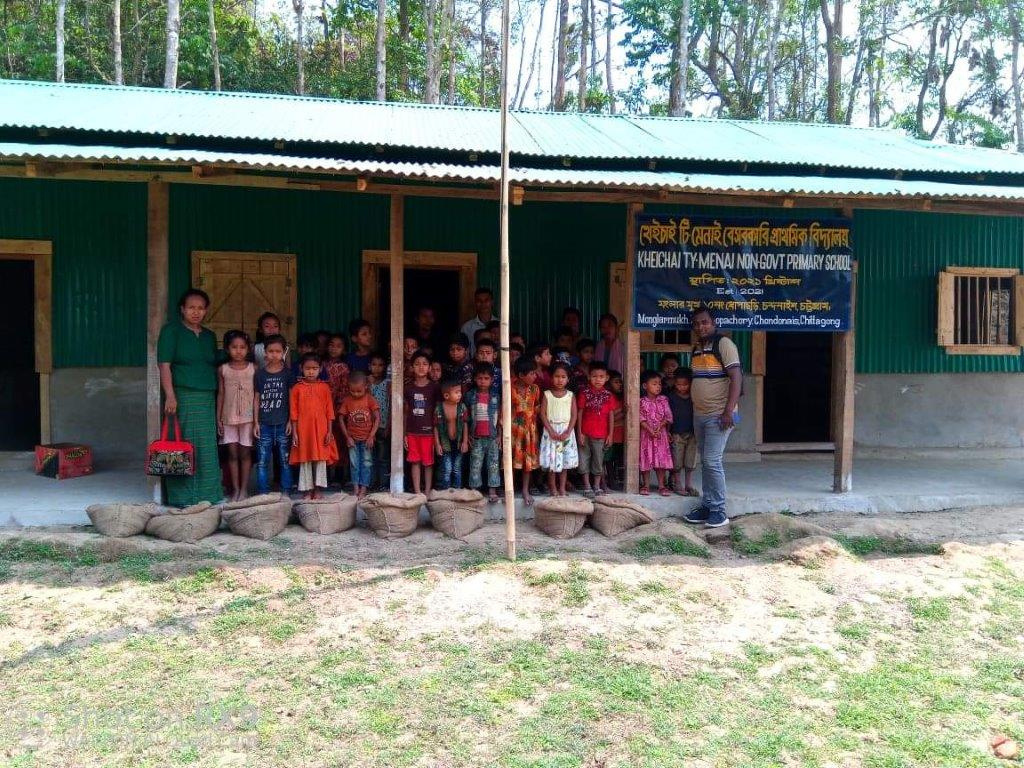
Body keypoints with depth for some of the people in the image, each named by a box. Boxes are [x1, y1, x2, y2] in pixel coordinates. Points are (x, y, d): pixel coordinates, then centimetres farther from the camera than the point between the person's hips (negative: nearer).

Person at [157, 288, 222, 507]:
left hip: (207, 398, 5)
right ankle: (182, 497, 1)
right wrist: (170, 396, -17)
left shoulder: (209, 336, 17)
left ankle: (207, 494, 11)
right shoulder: (171, 330, 0)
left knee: (207, 448, 4)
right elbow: (164, 365, -8)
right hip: (181, 396, -5)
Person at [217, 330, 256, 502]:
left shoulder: (253, 368, 0)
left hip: (247, 417, -1)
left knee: (245, 452, 3)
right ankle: (235, 488, 11)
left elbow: (257, 394, 1)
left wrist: (257, 418, -3)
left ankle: (244, 488, 10)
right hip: (229, 417, 1)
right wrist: (218, 418, 3)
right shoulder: (223, 369, 3)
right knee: (232, 452, 4)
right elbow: (221, 394, 6)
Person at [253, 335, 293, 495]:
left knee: (285, 460, 5)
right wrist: (256, 422, 4)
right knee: (262, 461, 2)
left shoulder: (287, 373, 2)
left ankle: (285, 492, 13)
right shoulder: (260, 374, 5)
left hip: (283, 423, -1)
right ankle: (262, 493, 9)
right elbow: (257, 399, 8)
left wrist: (291, 421, -3)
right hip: (264, 424, 1)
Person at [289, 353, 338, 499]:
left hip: (321, 430, 0)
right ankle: (307, 490, 13)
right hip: (303, 430, 0)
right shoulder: (297, 388, 2)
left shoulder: (324, 387, 3)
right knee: (305, 460, 4)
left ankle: (317, 489, 12)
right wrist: (294, 433, -2)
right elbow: (293, 412, 2)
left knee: (321, 459, 2)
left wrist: (330, 431, -1)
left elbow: (329, 411, 4)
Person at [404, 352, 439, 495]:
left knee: (428, 462, 4)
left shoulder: (434, 388, -1)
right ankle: (417, 493, 13)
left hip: (428, 431, -2)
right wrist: (404, 434, 5)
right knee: (415, 462, 6)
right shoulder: (408, 388, 4)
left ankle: (427, 492, 13)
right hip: (412, 431, 2)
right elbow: (406, 412, 8)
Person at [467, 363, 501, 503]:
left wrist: (499, 435, 1)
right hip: (476, 437, 0)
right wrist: (468, 435, 1)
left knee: (493, 465, 3)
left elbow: (500, 418, 6)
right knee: (475, 465, 3)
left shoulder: (496, 396, 3)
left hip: (492, 437, 0)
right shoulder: (470, 395, 2)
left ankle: (492, 491, 8)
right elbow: (465, 417, 6)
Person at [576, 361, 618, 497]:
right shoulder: (584, 393, -3)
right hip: (585, 433, -1)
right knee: (584, 459, 4)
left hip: (600, 434, 1)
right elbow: (580, 413, -1)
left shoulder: (609, 396, 1)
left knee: (599, 460, 8)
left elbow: (611, 415, 4)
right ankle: (587, 486, 13)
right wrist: (579, 432, -5)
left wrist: (610, 434, 1)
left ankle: (597, 486, 18)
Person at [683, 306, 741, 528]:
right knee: (705, 462, 10)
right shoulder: (696, 349, 14)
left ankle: (719, 511, -2)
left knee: (712, 461, -10)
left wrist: (729, 411, -22)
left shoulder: (723, 344, -9)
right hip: (699, 415, 8)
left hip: (718, 415, -8)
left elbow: (736, 378, -15)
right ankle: (707, 506, 16)